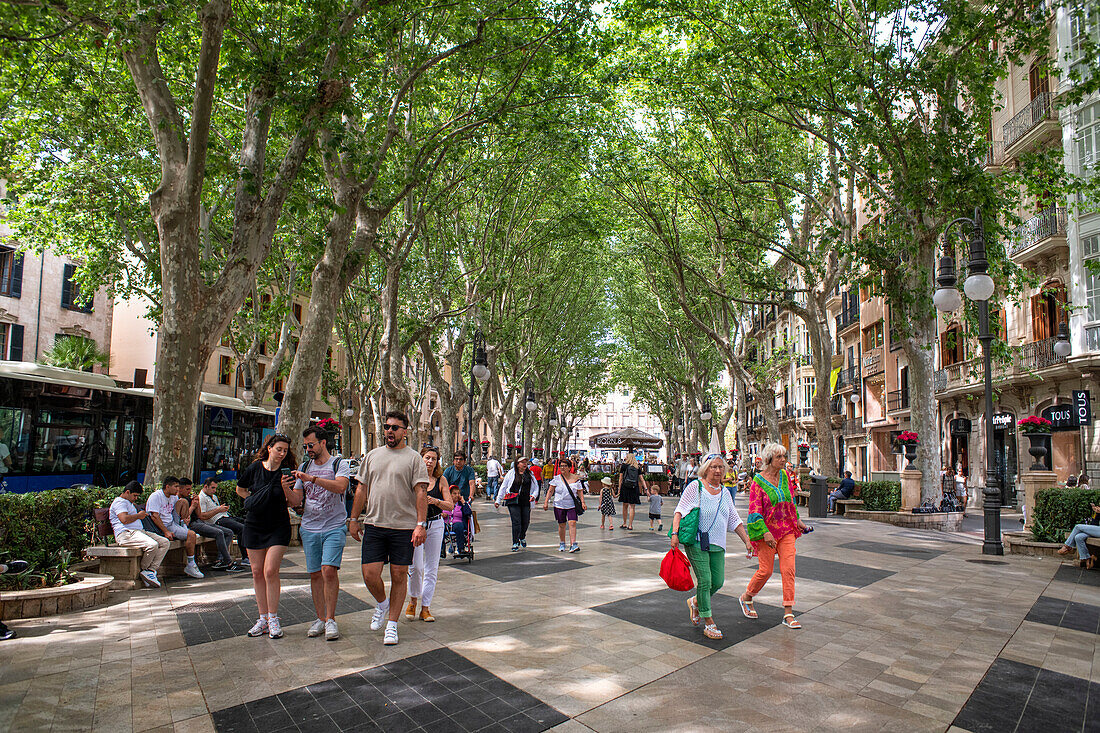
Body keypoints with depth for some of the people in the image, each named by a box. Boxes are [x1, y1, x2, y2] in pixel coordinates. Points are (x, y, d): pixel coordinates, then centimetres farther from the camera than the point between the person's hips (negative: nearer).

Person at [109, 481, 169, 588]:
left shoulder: (129, 503, 31)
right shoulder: (119, 502, -3)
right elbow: (124, 519, -20)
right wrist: (138, 515, -5)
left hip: (139, 531, 11)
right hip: (126, 534, -10)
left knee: (165, 542, -9)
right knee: (152, 544, -33)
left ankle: (151, 570, -16)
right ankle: (142, 570, -8)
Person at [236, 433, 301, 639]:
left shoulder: (287, 472, -6)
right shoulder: (254, 468, -2)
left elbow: (296, 502, -10)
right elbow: (240, 489, 16)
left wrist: (286, 489, -27)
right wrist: (256, 501, 6)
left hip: (278, 528, -3)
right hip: (254, 526, 3)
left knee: (270, 571, -10)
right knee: (257, 572, 7)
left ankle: (273, 619, 2)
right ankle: (263, 617, 18)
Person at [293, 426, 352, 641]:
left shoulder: (340, 464, -1)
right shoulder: (304, 467, 14)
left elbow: (340, 486, -21)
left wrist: (312, 478, -28)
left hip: (334, 526, -4)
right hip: (309, 528, 4)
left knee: (329, 570, -13)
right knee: (315, 574, 5)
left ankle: (330, 619, -3)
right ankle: (320, 618, 16)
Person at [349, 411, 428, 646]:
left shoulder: (414, 458, -1)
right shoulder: (372, 456, 12)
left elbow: (421, 492, -7)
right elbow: (362, 489, 16)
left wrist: (420, 524, -15)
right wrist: (354, 519, 12)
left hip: (404, 527, -3)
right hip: (373, 525, 3)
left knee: (399, 575, 3)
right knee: (370, 574, -1)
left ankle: (392, 624, 18)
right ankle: (382, 604, 30)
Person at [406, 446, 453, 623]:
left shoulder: (441, 480, 4)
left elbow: (450, 505, 0)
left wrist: (436, 501, -18)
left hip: (435, 524, 2)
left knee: (431, 568, 4)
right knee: (415, 566, -9)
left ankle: (425, 608, 16)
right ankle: (413, 600, 17)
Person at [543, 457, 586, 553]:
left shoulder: (575, 478, 1)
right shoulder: (556, 479, 0)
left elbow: (580, 491, 6)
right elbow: (550, 491, 3)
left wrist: (583, 502, -3)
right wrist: (546, 502, -4)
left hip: (572, 505, 0)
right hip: (559, 505, 1)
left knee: (572, 523, -13)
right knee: (561, 525, 7)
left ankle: (573, 545, -14)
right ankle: (562, 544, 26)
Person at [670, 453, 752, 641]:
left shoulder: (725, 493, 14)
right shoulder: (695, 486, -4)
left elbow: (735, 520, 19)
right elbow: (680, 510, -8)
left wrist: (746, 540, 12)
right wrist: (675, 533, -19)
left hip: (717, 544, 6)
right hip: (696, 541, -6)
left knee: (718, 582, 4)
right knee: (704, 581, -7)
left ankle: (695, 602, 32)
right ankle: (708, 623, 5)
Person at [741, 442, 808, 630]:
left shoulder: (784, 476, 6)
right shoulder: (758, 481, -12)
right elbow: (755, 511, -15)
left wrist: (797, 519, 21)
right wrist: (765, 532, -22)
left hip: (787, 529, 5)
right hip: (767, 531, -5)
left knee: (788, 569, -2)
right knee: (766, 570, 0)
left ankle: (788, 614, 4)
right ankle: (746, 597, 26)